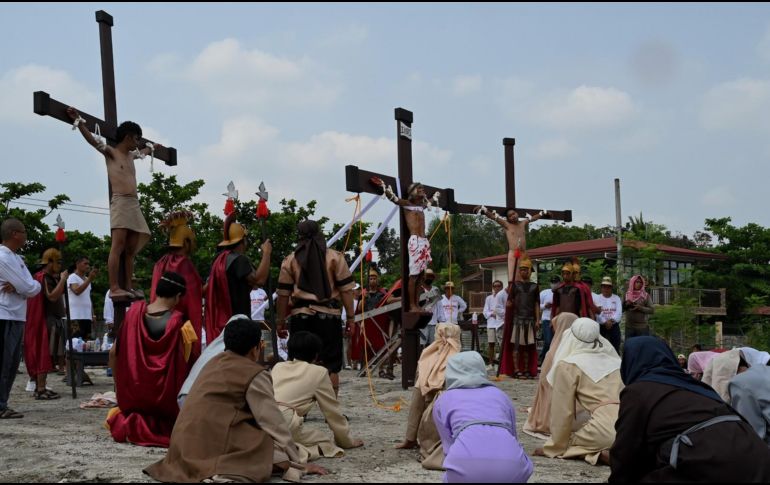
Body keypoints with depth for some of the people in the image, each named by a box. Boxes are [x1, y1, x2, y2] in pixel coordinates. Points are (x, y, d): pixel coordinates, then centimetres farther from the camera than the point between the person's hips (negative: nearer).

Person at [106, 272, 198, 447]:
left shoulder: (134, 312, -3)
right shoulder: (178, 322, -14)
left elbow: (113, 353, 2)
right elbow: (184, 366, -8)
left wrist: (119, 385, 14)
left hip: (131, 398, 6)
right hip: (165, 401, -6)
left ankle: (129, 424, 2)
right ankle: (160, 428, -6)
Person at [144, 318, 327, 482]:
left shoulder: (214, 363, 20)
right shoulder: (255, 375, -3)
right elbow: (274, 423, -2)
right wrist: (298, 464, 6)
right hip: (214, 447, -8)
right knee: (276, 448, 0)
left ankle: (215, 470, -2)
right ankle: (226, 475, -21)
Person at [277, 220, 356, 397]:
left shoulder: (290, 260, 7)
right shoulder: (334, 257, 4)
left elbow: (283, 294, 4)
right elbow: (346, 289, -1)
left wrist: (281, 321, 11)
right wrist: (351, 317, 4)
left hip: (300, 316, 1)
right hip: (328, 315, -1)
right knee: (330, 364, 3)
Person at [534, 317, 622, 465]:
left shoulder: (567, 365, 3)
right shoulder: (614, 360, 18)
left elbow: (562, 411, 5)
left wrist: (555, 448, 16)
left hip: (607, 429, -6)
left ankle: (603, 454, -7)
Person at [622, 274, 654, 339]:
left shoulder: (646, 296, -1)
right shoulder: (626, 295, 6)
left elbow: (652, 310, -4)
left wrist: (641, 308, -17)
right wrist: (625, 304, -9)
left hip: (643, 327, -2)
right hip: (629, 327, 2)